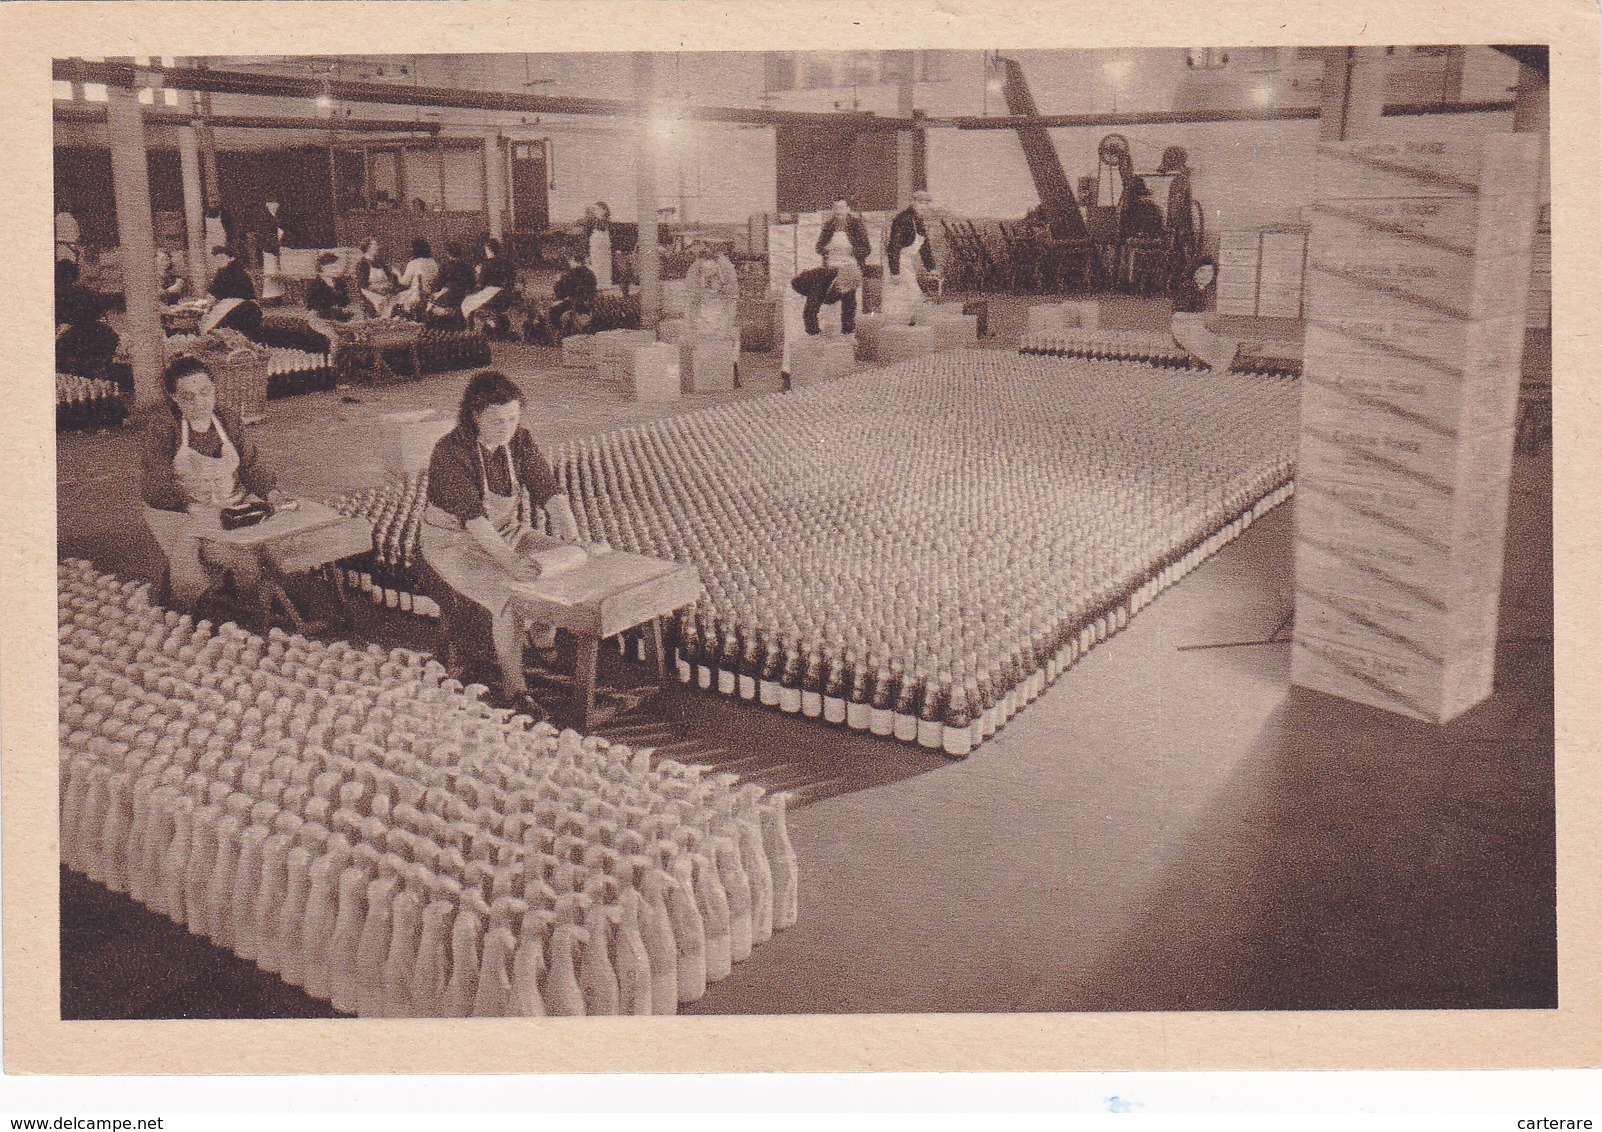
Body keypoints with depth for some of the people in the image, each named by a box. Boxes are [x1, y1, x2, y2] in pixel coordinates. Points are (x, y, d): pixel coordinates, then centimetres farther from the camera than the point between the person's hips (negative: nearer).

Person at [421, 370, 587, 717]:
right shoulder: (451, 452, -25)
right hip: (454, 543, -6)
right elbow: (472, 518, -35)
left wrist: (572, 539, -32)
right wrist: (510, 562, -48)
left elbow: (549, 491, -13)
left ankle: (546, 639, 11)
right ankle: (513, 686, -19)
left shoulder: (519, 441, -6)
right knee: (511, 592, -31)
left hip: (507, 533, 6)